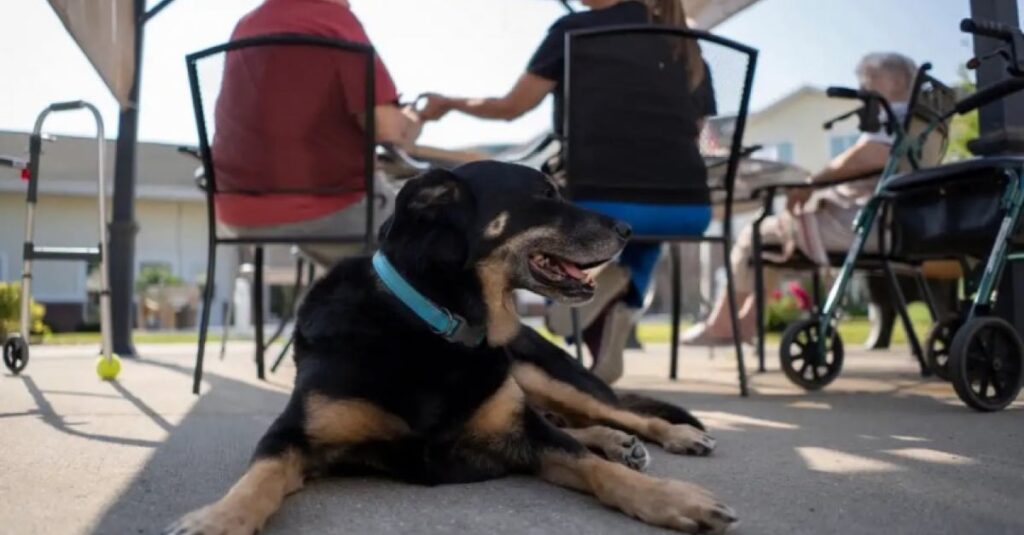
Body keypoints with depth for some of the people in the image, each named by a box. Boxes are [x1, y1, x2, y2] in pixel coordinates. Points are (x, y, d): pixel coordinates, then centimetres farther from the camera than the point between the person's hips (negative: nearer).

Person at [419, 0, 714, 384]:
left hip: (606, 202, -4)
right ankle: (625, 302, 16)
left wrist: (450, 104, 28)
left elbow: (510, 107, 11)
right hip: (691, 210, 4)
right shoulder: (690, 46, 16)